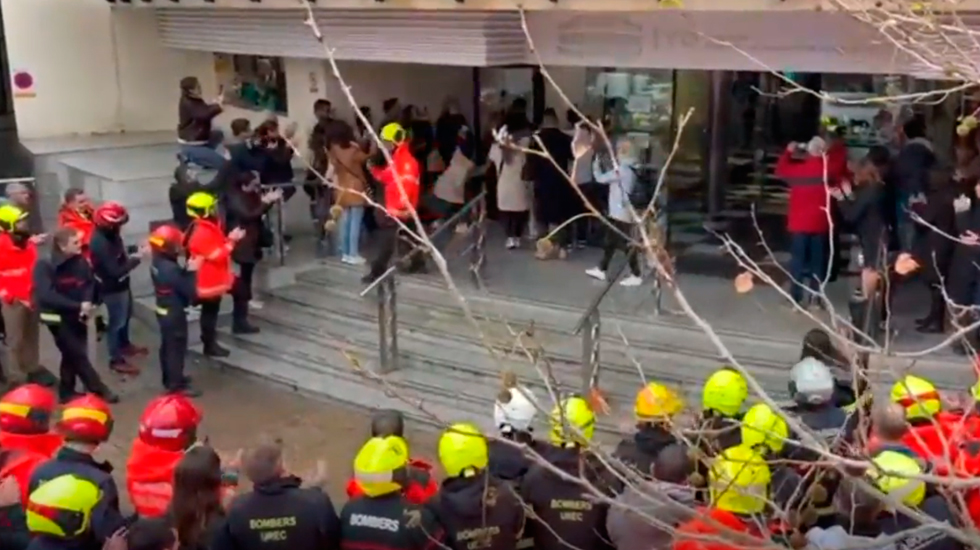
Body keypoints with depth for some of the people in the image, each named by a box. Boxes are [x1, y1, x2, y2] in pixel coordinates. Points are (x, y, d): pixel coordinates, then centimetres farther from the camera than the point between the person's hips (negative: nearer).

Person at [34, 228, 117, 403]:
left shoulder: (80, 261, -8)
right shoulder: (44, 266, -22)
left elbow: (90, 282, 5)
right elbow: (47, 296, -29)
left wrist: (87, 302, -16)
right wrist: (78, 306, -31)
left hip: (77, 315, 6)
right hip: (58, 317, -6)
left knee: (72, 355, 16)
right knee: (77, 354, -2)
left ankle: (67, 392, 30)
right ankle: (99, 389, 7)